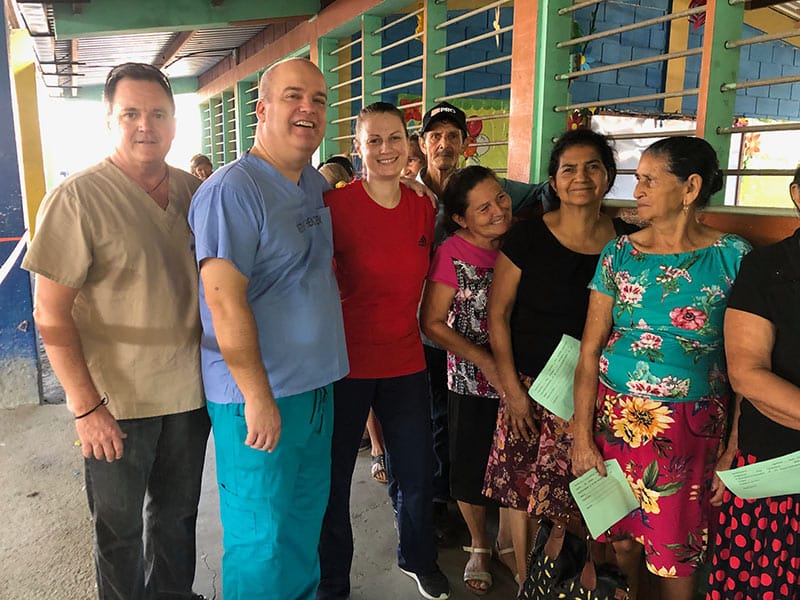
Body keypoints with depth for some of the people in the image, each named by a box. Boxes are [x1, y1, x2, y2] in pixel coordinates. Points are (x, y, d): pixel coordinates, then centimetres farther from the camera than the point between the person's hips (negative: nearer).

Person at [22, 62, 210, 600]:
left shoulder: (193, 190, 2)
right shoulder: (78, 198, -13)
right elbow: (51, 313, -12)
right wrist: (86, 406, -16)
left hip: (190, 391, 5)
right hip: (117, 403, -4)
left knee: (177, 515, 21)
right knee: (119, 528, 14)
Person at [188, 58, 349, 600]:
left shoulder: (316, 184, 8)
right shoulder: (231, 190, -17)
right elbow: (224, 300, -22)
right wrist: (258, 397, -21)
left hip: (316, 385, 8)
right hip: (257, 396, -8)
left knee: (307, 517, 23)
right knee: (261, 537, 8)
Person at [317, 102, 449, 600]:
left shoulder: (424, 208, 3)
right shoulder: (335, 204, -12)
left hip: (405, 362, 4)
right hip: (345, 363, -4)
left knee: (416, 475, 17)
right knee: (333, 478, 11)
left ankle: (419, 560, 47)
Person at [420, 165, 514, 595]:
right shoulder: (453, 254, -15)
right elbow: (432, 322, -12)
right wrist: (485, 362, -17)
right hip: (472, 382, -3)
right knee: (472, 468, 11)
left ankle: (507, 537, 44)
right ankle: (479, 544, 39)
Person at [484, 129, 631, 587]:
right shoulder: (528, 236, -7)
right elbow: (498, 313, -4)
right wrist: (512, 389, -7)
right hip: (529, 384, -1)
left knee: (573, 491, 8)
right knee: (522, 485, 7)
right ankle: (524, 580, 30)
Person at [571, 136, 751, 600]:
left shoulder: (733, 256, -4)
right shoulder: (620, 253, 0)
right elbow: (590, 351, -1)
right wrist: (582, 437, -4)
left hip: (691, 426, -1)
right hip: (616, 418, 2)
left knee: (677, 549, 10)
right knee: (621, 539, 12)